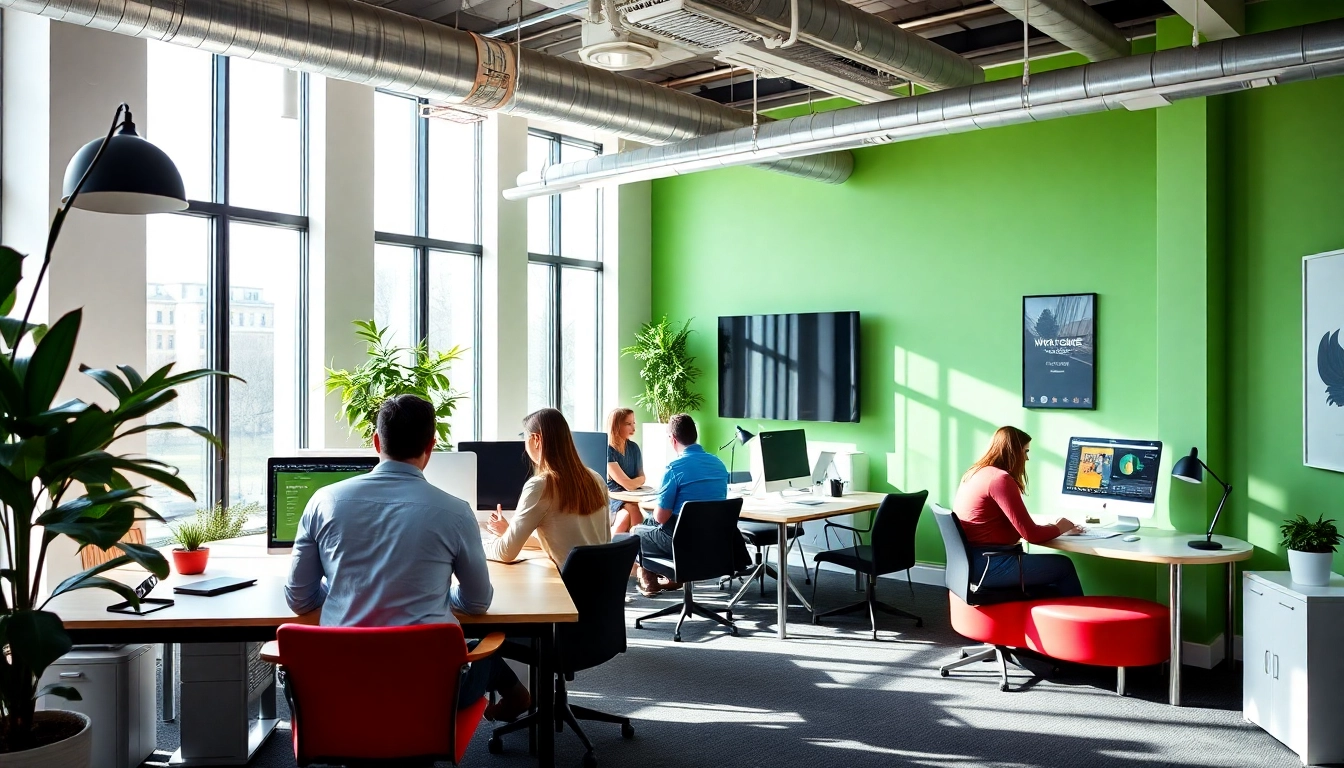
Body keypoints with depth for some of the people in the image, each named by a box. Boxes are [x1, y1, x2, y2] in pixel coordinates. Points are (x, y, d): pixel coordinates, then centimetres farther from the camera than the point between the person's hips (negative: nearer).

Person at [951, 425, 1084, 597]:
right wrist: (1059, 528, 5)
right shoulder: (1001, 479, -16)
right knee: (1064, 566, 4)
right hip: (986, 565, -9)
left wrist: (1049, 527, 15)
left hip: (971, 559, 9)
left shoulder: (975, 473, 12)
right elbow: (1031, 534, -14)